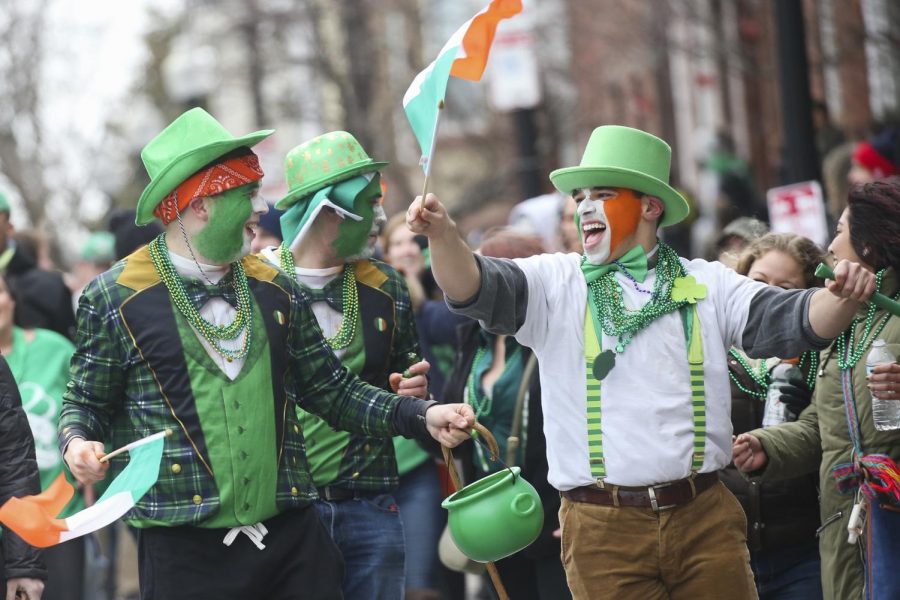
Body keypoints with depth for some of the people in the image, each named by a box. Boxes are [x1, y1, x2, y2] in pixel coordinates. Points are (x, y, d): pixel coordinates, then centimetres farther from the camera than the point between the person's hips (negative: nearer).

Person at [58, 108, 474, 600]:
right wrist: (78, 444, -16)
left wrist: (422, 416, 4)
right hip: (185, 552, -4)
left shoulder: (275, 291, 11)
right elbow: (87, 403, 6)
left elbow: (333, 391, 15)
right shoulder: (115, 298, -2)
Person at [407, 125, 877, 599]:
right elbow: (476, 288, -8)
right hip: (602, 529, -1)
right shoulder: (555, 283, 7)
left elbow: (796, 320, 0)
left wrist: (841, 298, -22)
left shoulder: (706, 285, 9)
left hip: (705, 519, 1)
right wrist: (443, 233, -28)